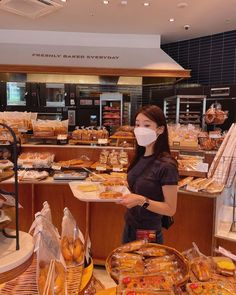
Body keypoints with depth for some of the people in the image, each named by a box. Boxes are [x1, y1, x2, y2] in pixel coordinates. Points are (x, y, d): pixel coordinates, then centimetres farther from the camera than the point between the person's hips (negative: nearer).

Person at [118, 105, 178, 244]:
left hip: (148, 234, -7)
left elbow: (170, 209, -18)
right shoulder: (140, 158, 0)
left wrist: (142, 201, -30)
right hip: (129, 227, 7)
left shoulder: (166, 165, -22)